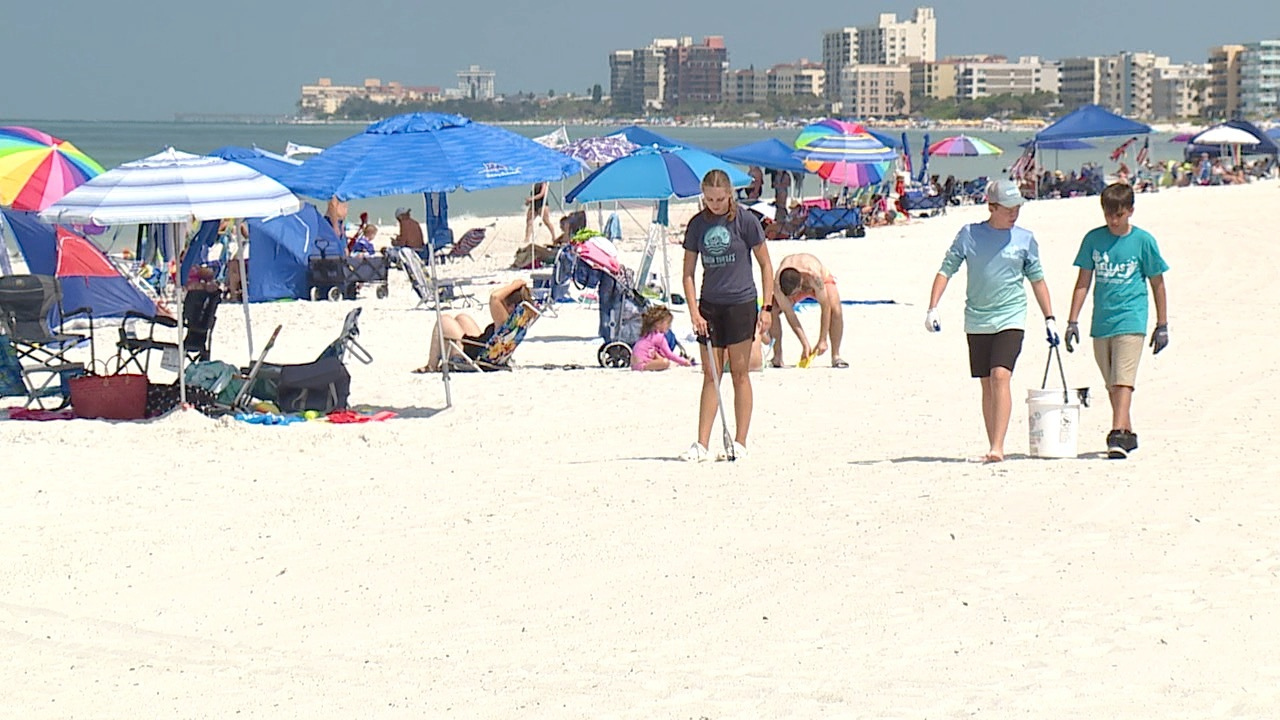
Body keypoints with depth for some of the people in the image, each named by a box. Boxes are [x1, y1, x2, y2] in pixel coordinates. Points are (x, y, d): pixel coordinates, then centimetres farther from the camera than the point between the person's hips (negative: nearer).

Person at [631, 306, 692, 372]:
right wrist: (683, 362, 3)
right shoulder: (659, 337, -9)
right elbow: (669, 354, -7)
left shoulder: (648, 334, 18)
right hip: (641, 363, -10)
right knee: (666, 362, -27)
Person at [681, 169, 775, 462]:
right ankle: (701, 445, 2)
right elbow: (688, 273, 6)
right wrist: (694, 312, -4)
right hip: (710, 306, 3)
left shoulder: (745, 221, -4)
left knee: (739, 373, 1)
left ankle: (740, 443, 6)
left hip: (741, 303, -3)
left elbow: (766, 265, 1)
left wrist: (767, 308, -4)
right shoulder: (697, 225, 4)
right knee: (710, 375, 4)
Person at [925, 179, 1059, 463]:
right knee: (987, 384, 7)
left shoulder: (1024, 238, 2)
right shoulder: (969, 234, 0)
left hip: (1011, 319, -2)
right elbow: (946, 270, 3)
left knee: (1000, 376, -18)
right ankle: (994, 447, 14)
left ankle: (998, 447, -22)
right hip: (977, 320, 2)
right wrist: (932, 308, -6)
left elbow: (1037, 279, 12)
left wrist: (1049, 318, 11)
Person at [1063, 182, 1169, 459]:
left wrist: (1162, 325, 8)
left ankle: (1117, 436, -24)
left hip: (1131, 320, -4)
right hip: (1101, 322, 4)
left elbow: (1157, 283, 6)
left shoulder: (1143, 241, -2)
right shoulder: (1093, 239, 5)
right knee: (1112, 383, 12)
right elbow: (1083, 281, 9)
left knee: (1123, 379, -16)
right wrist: (1073, 321, 4)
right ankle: (1127, 434, 25)